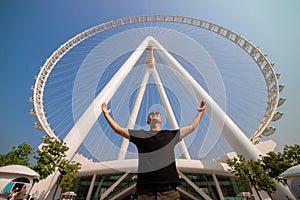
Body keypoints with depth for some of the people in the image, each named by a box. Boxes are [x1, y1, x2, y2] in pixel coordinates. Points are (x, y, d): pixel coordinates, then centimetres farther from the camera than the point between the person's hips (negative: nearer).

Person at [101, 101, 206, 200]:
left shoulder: (171, 135, 11)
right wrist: (106, 114, 7)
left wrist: (200, 112, 23)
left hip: (169, 190, 1)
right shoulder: (140, 135, 8)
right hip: (146, 191, 0)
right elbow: (118, 129, 9)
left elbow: (192, 127, 19)